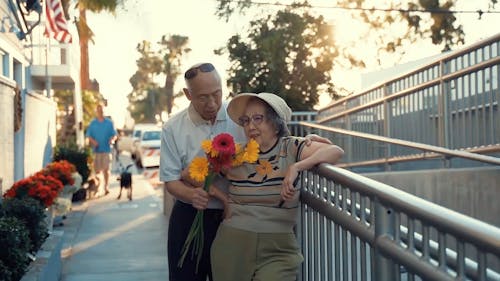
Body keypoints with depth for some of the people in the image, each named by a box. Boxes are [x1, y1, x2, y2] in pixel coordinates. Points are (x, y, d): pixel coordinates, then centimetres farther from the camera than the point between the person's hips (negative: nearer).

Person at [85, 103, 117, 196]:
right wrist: (93, 141, -14)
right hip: (96, 149, 1)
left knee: (106, 169, -3)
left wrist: (112, 139, -17)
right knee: (97, 169, 1)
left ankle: (106, 187, -2)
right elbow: (88, 135, 6)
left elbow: (114, 135, 6)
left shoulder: (109, 123, 5)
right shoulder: (92, 123, 6)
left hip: (106, 149, -1)